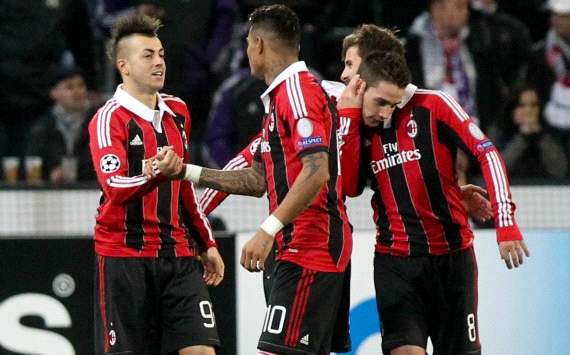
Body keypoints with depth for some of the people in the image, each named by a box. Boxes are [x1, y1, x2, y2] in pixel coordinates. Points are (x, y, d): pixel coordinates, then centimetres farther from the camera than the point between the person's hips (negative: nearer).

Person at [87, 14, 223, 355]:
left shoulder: (177, 111, 13)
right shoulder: (110, 118, -8)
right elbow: (115, 187, -22)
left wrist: (206, 243, 24)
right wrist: (155, 173, -39)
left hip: (178, 254, 5)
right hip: (125, 256, -5)